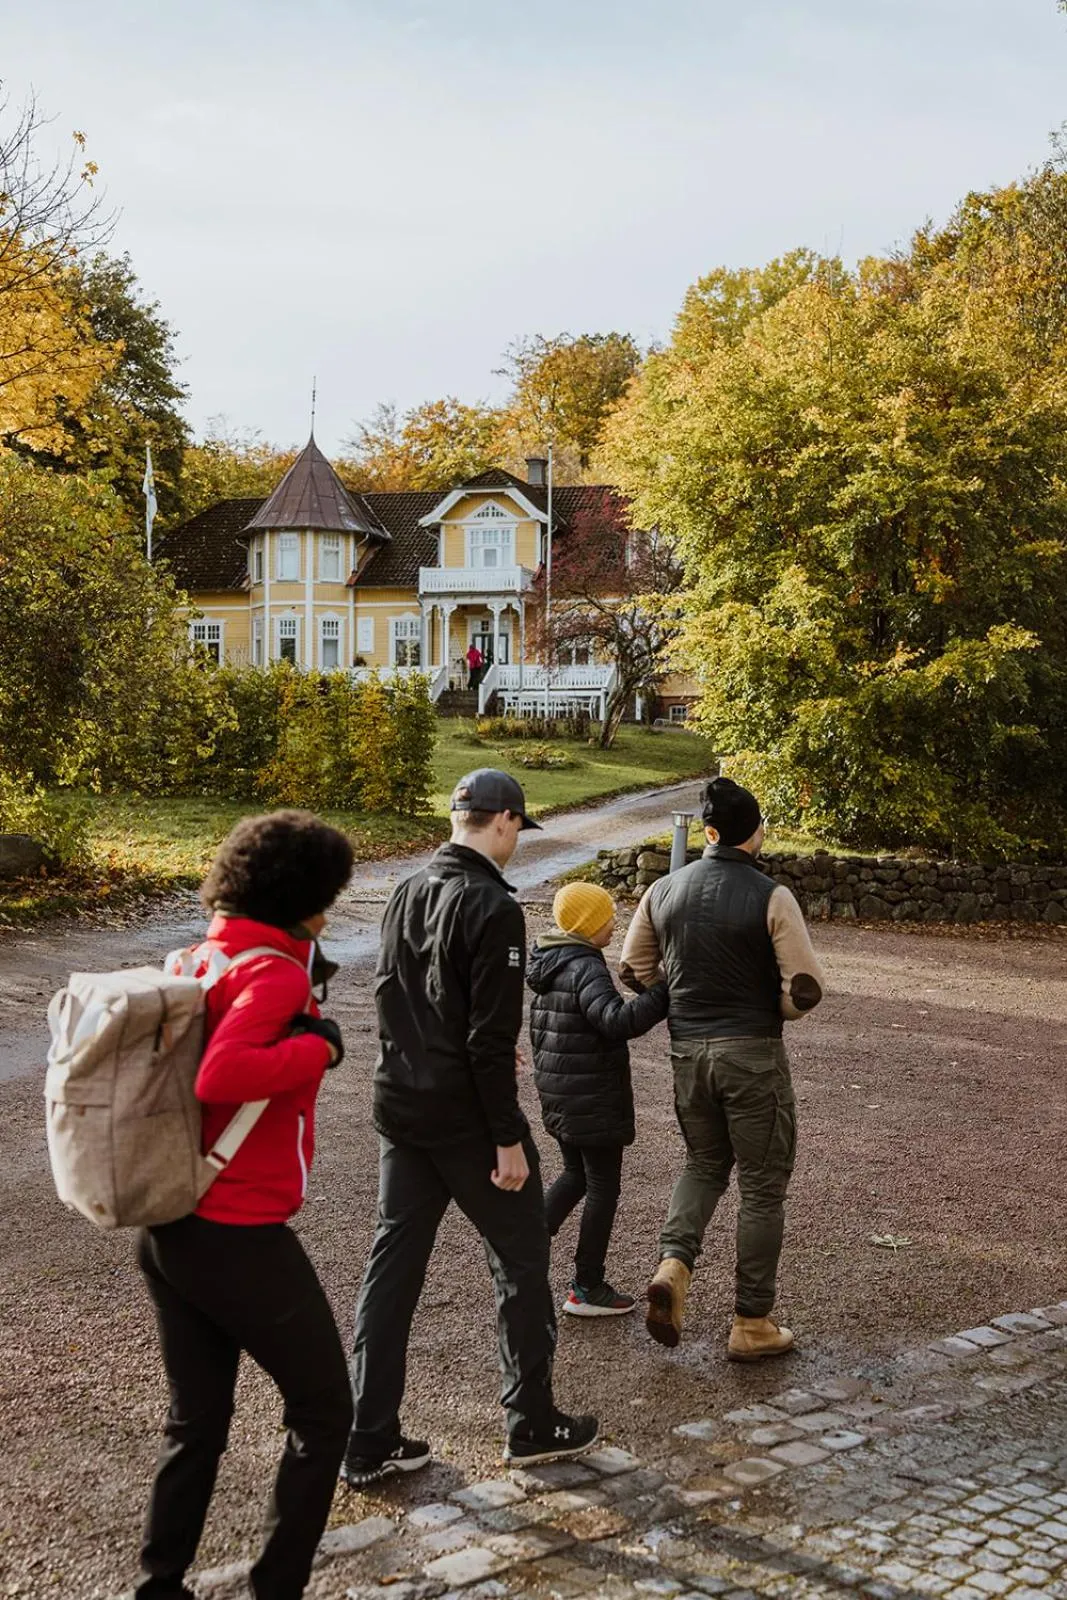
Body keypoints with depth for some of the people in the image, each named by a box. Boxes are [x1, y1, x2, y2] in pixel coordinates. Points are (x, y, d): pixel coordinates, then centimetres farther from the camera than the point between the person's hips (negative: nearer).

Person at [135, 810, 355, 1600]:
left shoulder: (203, 957, 7)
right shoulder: (275, 973, -18)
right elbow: (221, 1078, -32)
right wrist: (318, 1045, -19)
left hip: (169, 1228, 8)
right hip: (240, 1238, -8)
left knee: (196, 1422, 20)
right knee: (323, 1414, 10)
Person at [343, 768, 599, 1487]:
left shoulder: (407, 895, 6)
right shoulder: (494, 909, -18)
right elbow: (491, 1036, -21)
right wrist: (507, 1138, -15)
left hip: (400, 1105, 7)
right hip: (466, 1115, -7)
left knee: (393, 1264, 10)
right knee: (521, 1261, 11)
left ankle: (369, 1442, 14)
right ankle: (533, 1423, 22)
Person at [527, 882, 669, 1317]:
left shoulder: (551, 963, 9)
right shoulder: (585, 969, -21)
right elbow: (619, 1019, -36)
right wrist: (667, 990, -36)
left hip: (558, 1094, 9)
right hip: (591, 1099, -9)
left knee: (576, 1174, 24)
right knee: (603, 1187, 3)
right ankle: (587, 1288, 11)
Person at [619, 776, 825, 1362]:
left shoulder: (663, 891, 0)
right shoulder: (771, 898, -13)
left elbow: (633, 970, 9)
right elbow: (806, 988, -15)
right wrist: (773, 1012, 5)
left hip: (687, 1051, 4)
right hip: (752, 1053, -4)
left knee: (704, 1163, 24)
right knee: (762, 1187, 8)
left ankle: (673, 1264, 1)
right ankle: (752, 1324, 14)